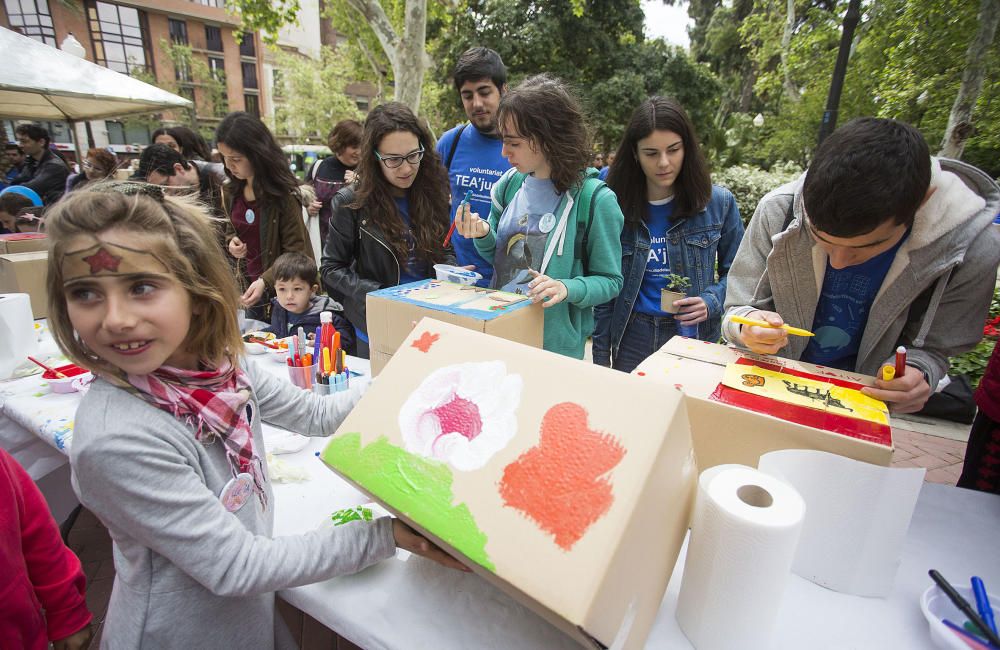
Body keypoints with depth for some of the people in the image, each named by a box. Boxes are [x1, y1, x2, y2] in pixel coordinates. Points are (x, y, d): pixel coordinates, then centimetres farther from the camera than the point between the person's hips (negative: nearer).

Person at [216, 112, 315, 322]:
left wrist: (265, 281, -27)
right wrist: (231, 243, -5)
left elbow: (295, 251, -17)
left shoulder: (283, 193, -17)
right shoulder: (230, 192, 3)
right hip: (250, 285, 6)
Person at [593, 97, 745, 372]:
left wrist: (711, 303, -15)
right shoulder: (616, 205, -6)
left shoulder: (718, 203, -6)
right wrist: (601, 358, 0)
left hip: (693, 338, 0)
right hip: (632, 338, 1)